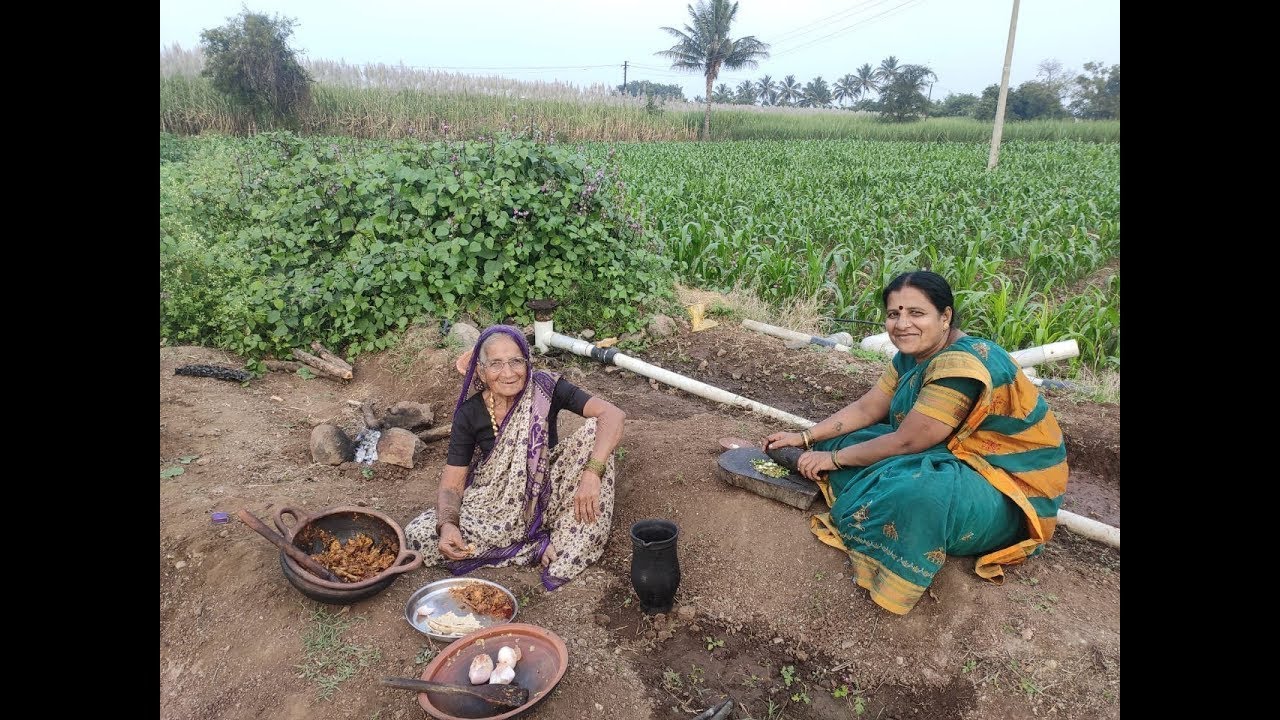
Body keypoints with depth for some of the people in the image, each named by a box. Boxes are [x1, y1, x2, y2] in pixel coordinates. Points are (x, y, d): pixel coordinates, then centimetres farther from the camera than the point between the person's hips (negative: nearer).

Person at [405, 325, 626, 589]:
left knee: (595, 433, -24)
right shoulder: (469, 414, -11)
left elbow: (613, 415, -27)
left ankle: (569, 554, -23)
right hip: (494, 508, 2)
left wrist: (592, 472, -42)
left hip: (545, 501, -1)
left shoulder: (545, 389, -15)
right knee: (418, 534, -21)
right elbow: (451, 485, -10)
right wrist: (447, 525, -32)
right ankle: (542, 546, -17)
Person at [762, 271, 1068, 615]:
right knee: (847, 441, 4)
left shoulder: (962, 366, -28)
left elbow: (905, 442, -25)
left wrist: (834, 458, -15)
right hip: (956, 457, 9)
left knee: (918, 490, -38)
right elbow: (865, 409, 7)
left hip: (1012, 487, -9)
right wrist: (805, 438, 2)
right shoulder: (913, 355, 0)